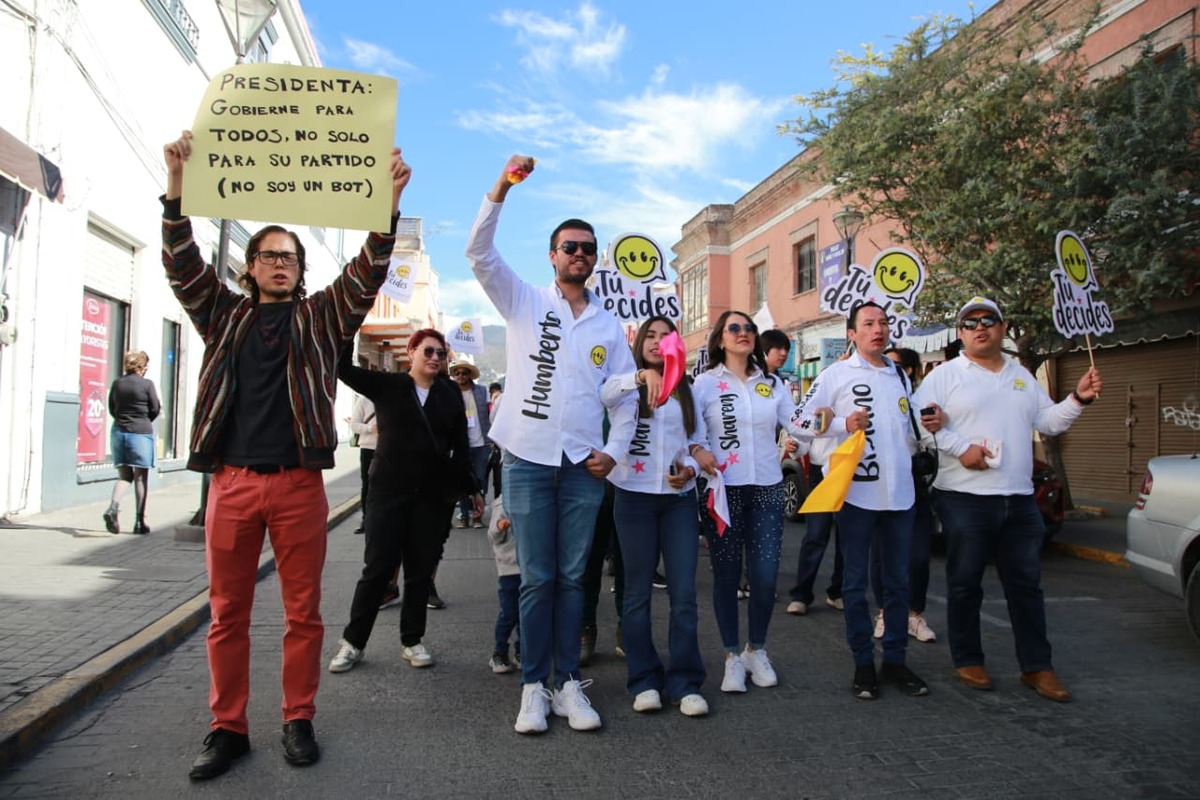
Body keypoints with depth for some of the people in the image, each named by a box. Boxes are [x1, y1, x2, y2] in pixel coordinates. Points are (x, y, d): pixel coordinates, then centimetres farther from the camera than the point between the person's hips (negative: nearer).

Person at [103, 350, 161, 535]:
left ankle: (113, 507, -14)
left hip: (118, 431, 4)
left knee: (124, 475, 12)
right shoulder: (147, 384, -8)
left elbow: (112, 409, 10)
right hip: (141, 433, -4)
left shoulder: (117, 383, 4)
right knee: (141, 477, 4)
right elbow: (155, 410, -3)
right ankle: (140, 522, 8)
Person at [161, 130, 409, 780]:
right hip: (231, 480, 1)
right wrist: (177, 187, -11)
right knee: (227, 612, 7)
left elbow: (366, 272, -1)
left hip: (299, 483, -1)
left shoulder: (322, 316, 11)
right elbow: (183, 265, 3)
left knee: (304, 611, 5)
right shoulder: (224, 313, 15)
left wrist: (388, 204, -16)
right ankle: (228, 727, 19)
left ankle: (298, 720, 19)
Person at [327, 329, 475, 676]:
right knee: (378, 566, 0)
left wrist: (469, 486, 3)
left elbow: (460, 446, 8)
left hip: (433, 494, 2)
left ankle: (412, 640, 21)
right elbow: (344, 367, -10)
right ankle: (353, 641, 14)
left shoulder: (450, 395, 6)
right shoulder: (387, 385, 0)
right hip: (389, 490, -2)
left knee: (421, 569, 8)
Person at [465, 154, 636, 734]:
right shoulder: (524, 302, 6)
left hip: (583, 466, 2)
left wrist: (614, 450, -1)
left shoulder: (608, 325, 12)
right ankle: (533, 686, 14)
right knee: (536, 578, 2)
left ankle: (568, 682, 17)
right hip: (528, 459, -2)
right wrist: (502, 188, -17)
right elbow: (479, 252, -6)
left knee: (572, 577, 7)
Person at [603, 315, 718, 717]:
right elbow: (605, 391, -23)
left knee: (684, 592, 0)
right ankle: (643, 680, 14)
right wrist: (642, 375, -41)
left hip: (679, 498, 3)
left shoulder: (684, 390, 14)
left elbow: (699, 440, 15)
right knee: (638, 591, 4)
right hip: (635, 496, -3)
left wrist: (691, 468, -6)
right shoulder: (624, 389, 2)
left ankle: (684, 682, 9)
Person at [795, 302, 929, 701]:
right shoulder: (836, 374, -1)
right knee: (856, 581, 4)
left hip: (900, 492, 5)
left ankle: (895, 660, 23)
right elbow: (803, 421, -4)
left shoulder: (900, 377, 15)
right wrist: (844, 423, -16)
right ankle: (863, 663, 15)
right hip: (857, 491, -5)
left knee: (898, 579, 11)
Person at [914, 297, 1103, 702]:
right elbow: (921, 421, -10)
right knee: (965, 583, 5)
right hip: (964, 498, -5)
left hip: (1020, 500, 5)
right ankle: (968, 660, 19)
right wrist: (961, 448, -19)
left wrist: (1078, 399, 2)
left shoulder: (1022, 376, 17)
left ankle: (1037, 666, 19)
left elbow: (1048, 421, 17)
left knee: (1026, 584, 10)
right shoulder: (945, 375, -1)